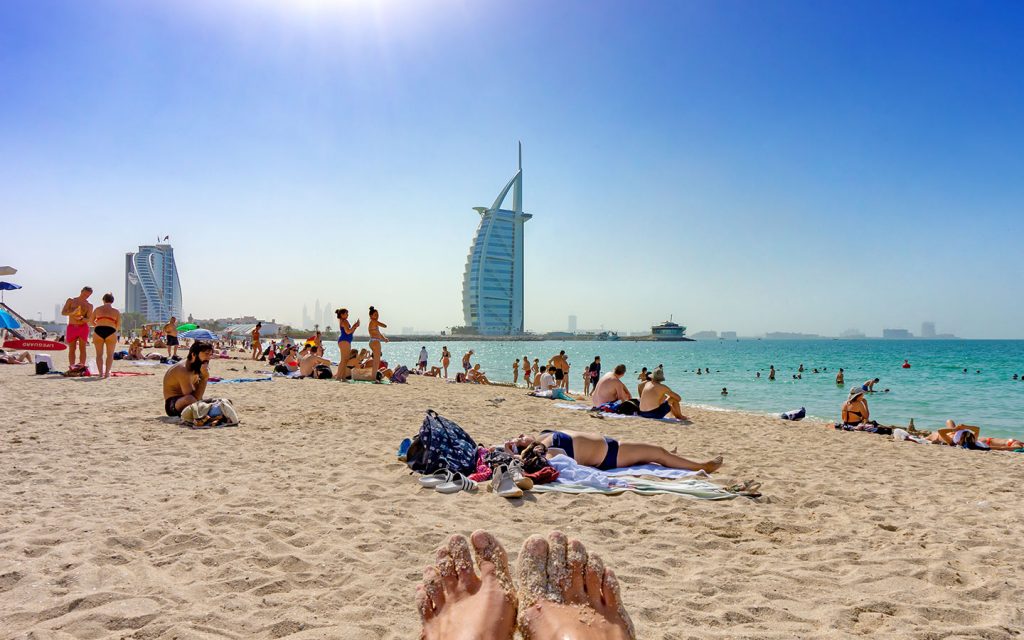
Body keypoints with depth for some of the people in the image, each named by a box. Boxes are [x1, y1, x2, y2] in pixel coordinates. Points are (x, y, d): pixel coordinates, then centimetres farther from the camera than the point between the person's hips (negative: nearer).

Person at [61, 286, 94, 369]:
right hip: (72, 327, 1)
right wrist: (72, 312, -18)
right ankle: (71, 367, 1)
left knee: (82, 348, -2)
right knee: (71, 349, 1)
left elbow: (89, 319, -1)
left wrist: (81, 318, -23)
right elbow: (63, 312, 2)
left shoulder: (89, 305, 6)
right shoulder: (71, 301, 8)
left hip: (83, 327, -1)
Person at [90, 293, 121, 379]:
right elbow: (118, 326, 6)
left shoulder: (97, 309, 13)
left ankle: (101, 373, 5)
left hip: (98, 331, 1)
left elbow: (91, 321, 16)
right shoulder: (116, 311, 10)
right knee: (110, 354, 7)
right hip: (110, 332, -1)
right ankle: (107, 373, -2)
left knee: (99, 354, 10)